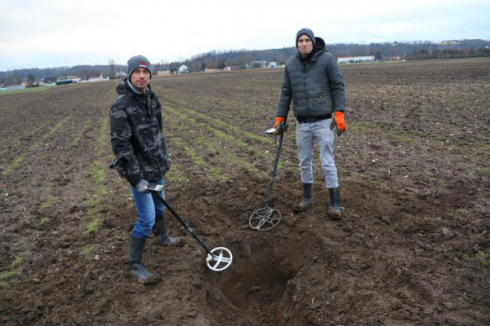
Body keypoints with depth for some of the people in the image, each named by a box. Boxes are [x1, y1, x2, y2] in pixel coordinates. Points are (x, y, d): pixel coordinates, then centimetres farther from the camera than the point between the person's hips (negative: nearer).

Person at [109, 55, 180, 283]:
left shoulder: (152, 98, 4)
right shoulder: (121, 106, -21)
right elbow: (120, 145, -23)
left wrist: (164, 157, 20)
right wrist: (136, 178, -24)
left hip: (156, 167, 8)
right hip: (139, 171, -8)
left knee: (159, 206, 25)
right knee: (146, 218, -5)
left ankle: (161, 237, 51)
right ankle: (135, 264, 13)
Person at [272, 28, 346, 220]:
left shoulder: (326, 59, -5)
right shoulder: (291, 64, 5)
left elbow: (338, 86, -5)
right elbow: (286, 93, 10)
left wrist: (339, 113, -13)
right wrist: (279, 118, 9)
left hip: (323, 121, -4)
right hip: (302, 123, 4)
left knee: (328, 163, -1)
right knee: (304, 162, 12)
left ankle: (335, 204, 11)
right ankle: (307, 198, 30)